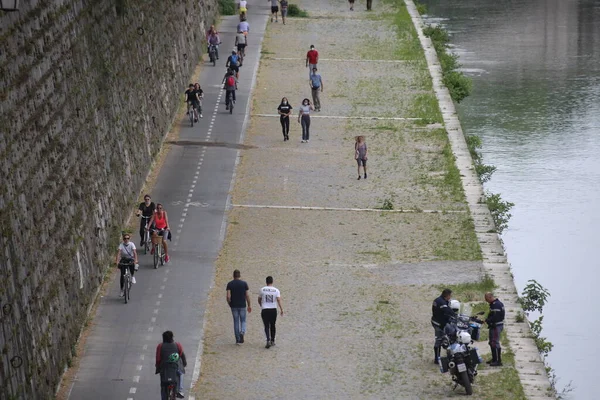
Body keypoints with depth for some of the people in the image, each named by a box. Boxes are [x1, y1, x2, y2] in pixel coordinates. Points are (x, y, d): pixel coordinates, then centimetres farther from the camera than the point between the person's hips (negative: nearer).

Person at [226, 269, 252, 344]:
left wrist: (229, 304, 7)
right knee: (243, 321, 13)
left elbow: (228, 296, -9)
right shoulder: (244, 283, -3)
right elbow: (247, 296, -5)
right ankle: (242, 332, -18)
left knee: (236, 322, 9)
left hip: (234, 306, 1)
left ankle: (238, 340, 10)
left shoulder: (230, 284, -3)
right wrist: (249, 305, 4)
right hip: (242, 306, -1)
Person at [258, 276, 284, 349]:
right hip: (273, 310, 2)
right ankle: (272, 341, 24)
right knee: (272, 326, 17)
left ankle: (268, 341, -19)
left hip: (265, 310, -2)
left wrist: (261, 305, 29)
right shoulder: (276, 290, -2)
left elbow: (259, 300, 9)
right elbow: (279, 300, -10)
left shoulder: (262, 290, -2)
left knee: (267, 326, -1)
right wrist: (281, 310, -5)